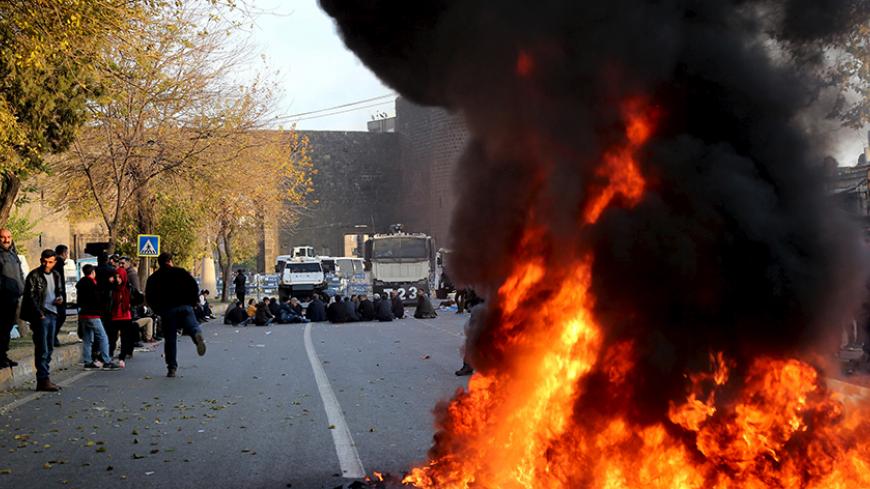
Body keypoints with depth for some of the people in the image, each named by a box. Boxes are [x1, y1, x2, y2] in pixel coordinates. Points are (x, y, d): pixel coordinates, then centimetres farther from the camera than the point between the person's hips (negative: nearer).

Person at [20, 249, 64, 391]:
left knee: (49, 349, 10)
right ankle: (43, 380, -8)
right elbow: (30, 297, -9)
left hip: (52, 314, 7)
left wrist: (60, 298, 4)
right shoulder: (34, 276, -6)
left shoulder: (56, 275, 14)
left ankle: (45, 379, 16)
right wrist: (39, 314, -16)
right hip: (41, 315, -7)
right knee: (42, 350, -8)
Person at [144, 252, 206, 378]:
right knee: (192, 326, 2)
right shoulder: (180, 271, 8)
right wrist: (191, 302, 8)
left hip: (166, 310, 1)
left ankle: (171, 368, 1)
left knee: (170, 339, 6)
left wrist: (158, 311, 15)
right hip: (185, 307, -1)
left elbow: (149, 298, 8)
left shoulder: (153, 278, 12)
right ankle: (197, 334, -38)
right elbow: (194, 286, 0)